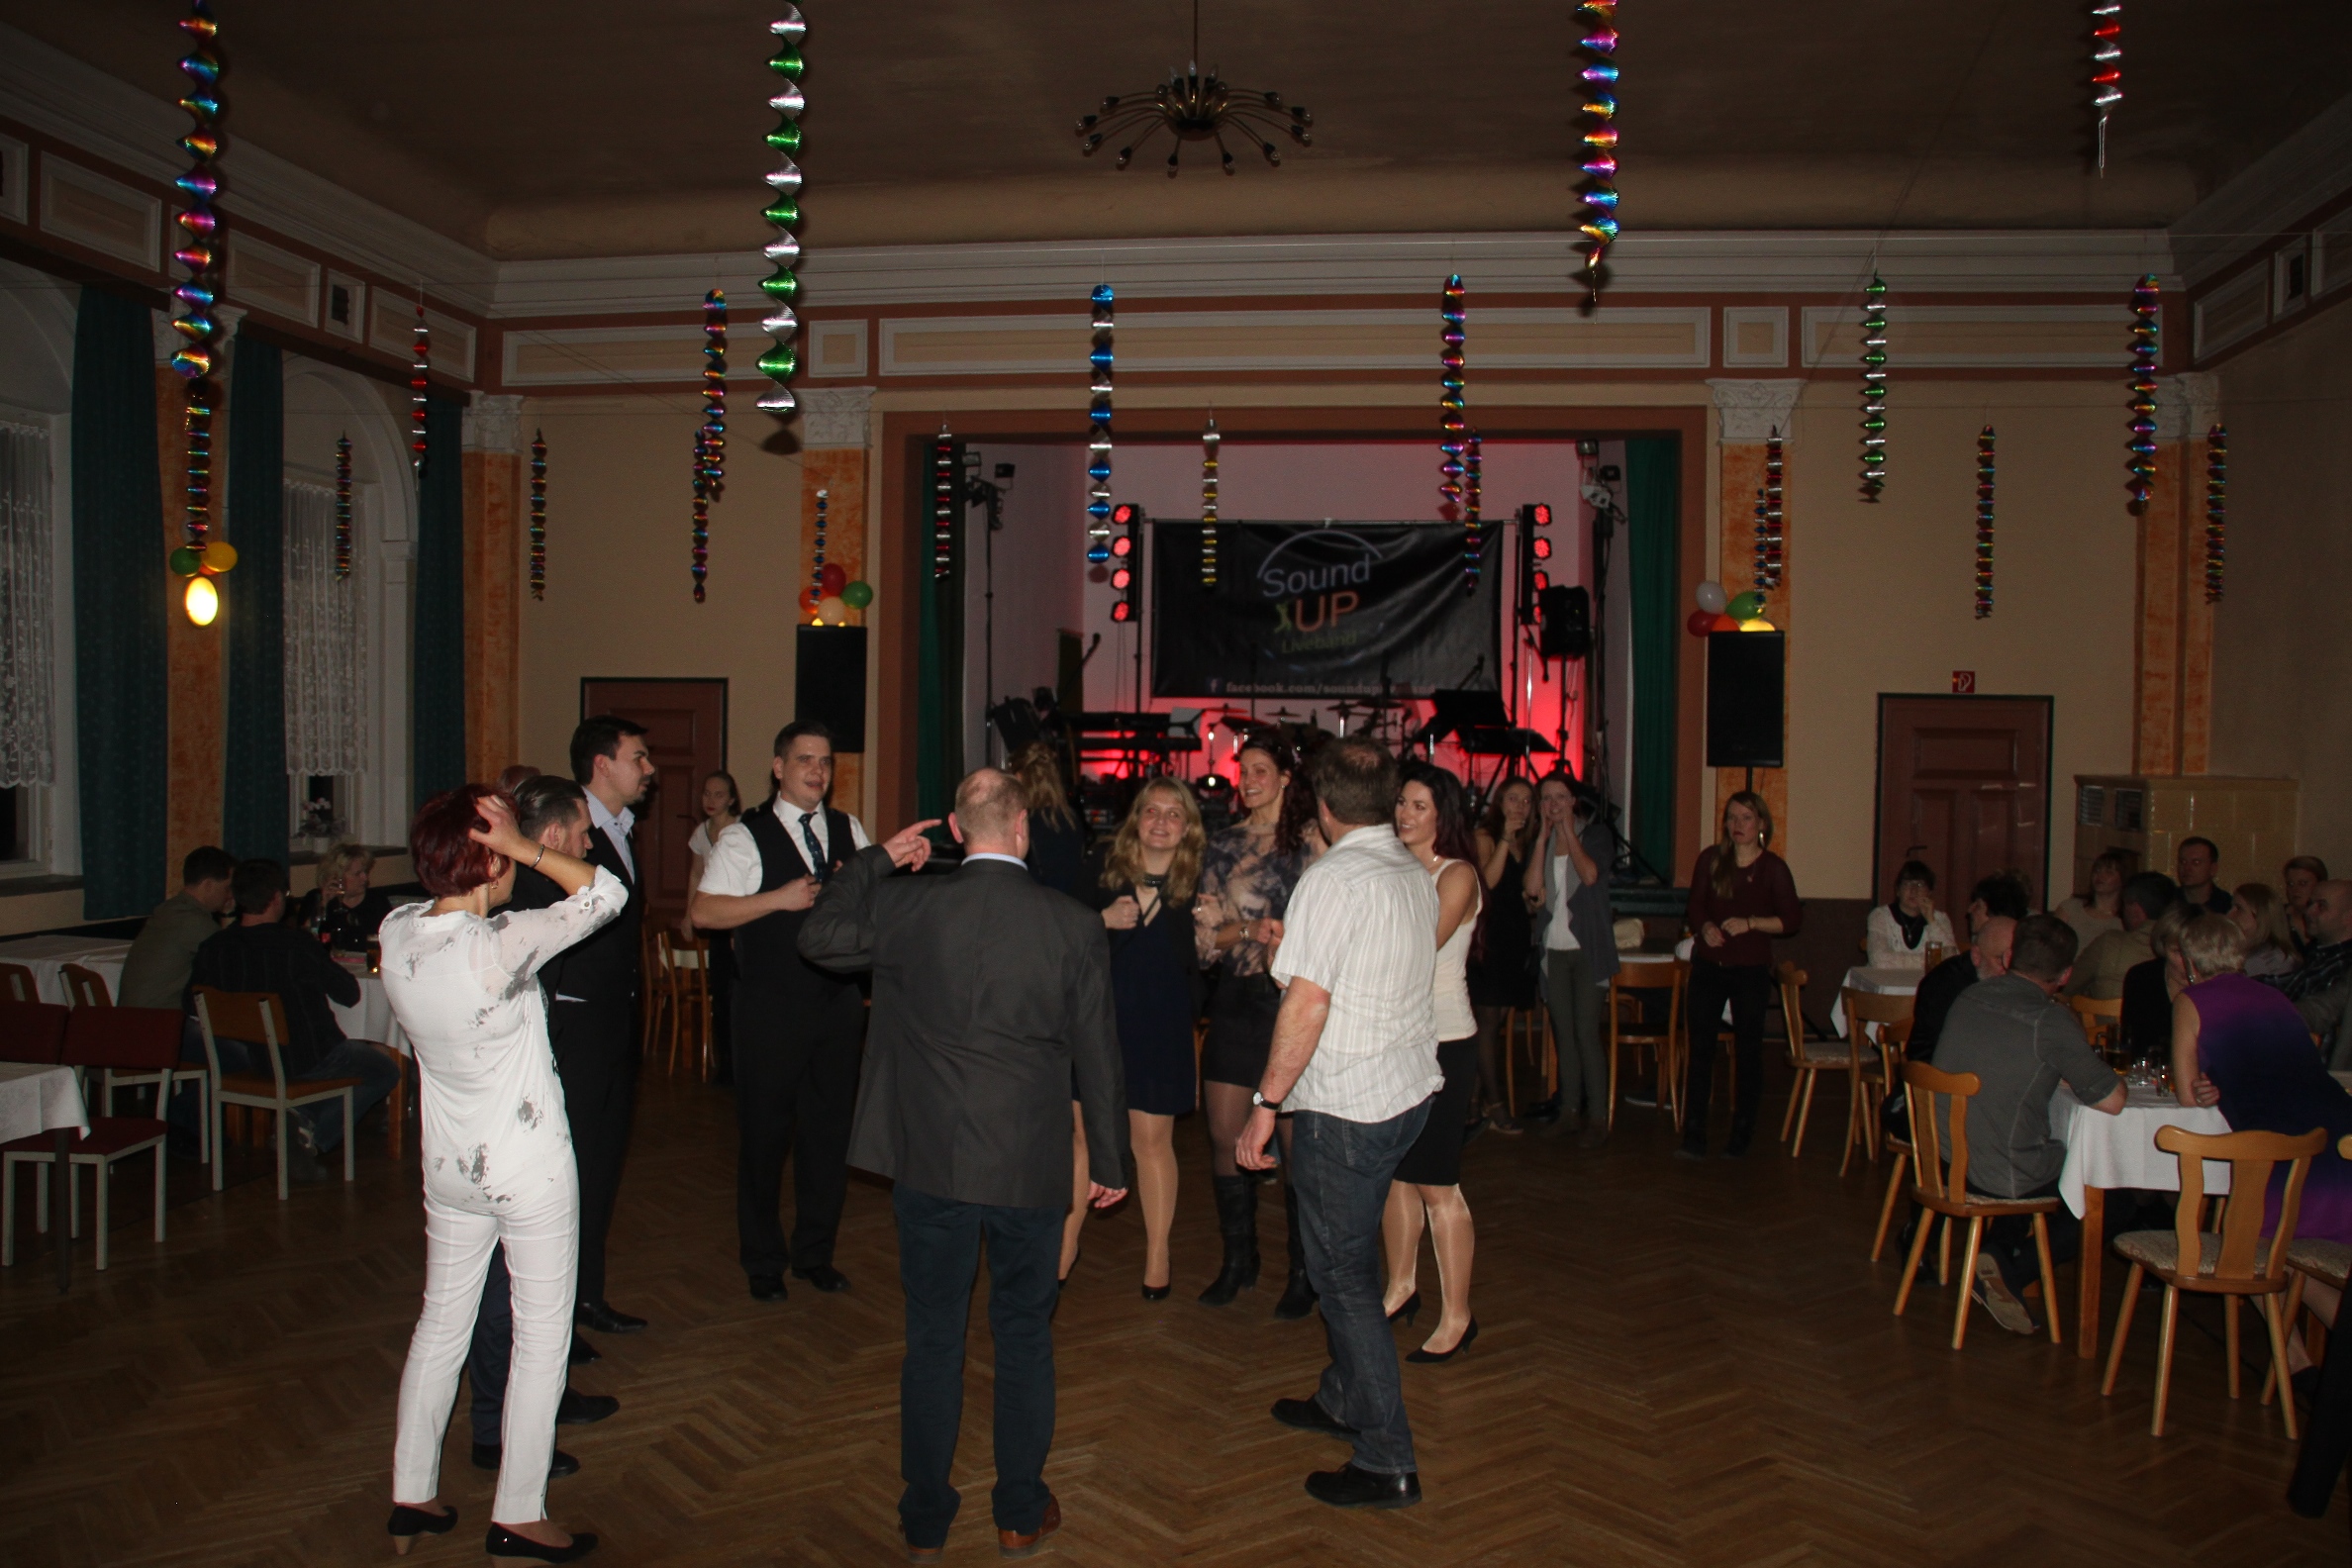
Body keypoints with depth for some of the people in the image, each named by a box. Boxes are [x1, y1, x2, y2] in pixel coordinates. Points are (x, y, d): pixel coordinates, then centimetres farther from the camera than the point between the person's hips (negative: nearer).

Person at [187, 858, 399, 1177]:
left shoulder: (214, 948, -9)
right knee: (386, 1069, 19)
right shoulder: (295, 944, -23)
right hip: (312, 1060, -6)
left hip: (253, 1061, 6)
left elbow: (192, 1005, 5)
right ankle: (317, 1137, -2)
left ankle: (301, 1116, 7)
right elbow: (350, 994, -13)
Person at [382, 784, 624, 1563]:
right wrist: (526, 849, -21)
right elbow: (608, 893, -18)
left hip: (449, 1168, 7)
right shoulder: (503, 945, -27)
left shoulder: (396, 932, -8)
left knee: (440, 1324, 21)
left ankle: (411, 1497, 34)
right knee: (542, 1339, 9)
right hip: (530, 1170, -7)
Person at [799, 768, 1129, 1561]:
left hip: (930, 1163, 0)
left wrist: (877, 858, 12)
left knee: (932, 1340, 13)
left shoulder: (908, 907, -8)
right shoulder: (1074, 924, -7)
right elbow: (1097, 1054, -2)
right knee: (1024, 1338, 16)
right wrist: (1112, 1161, 8)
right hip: (1030, 1168, 0)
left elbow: (816, 937, 7)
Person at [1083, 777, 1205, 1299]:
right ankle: (1063, 1247, 17)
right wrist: (1104, 919, -14)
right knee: (1082, 1131, 2)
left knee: (1153, 1140, 6)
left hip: (1161, 1025, 0)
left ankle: (1157, 1257, 21)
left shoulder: (1197, 882, -2)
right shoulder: (1101, 867, -1)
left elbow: (1200, 958, 6)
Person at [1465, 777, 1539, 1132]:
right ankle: (1494, 1103, 0)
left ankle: (1488, 1093, 20)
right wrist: (1506, 839, -19)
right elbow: (1488, 880, -19)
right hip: (1490, 935, -7)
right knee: (1489, 1020, -3)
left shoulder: (1527, 841, 15)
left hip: (1517, 936, 7)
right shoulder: (1486, 836, -4)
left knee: (1500, 1020, 11)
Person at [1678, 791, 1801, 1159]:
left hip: (1751, 970, -1)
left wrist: (1750, 923, -16)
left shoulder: (1773, 867, -3)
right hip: (1707, 966, 2)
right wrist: (1705, 927, -13)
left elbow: (1792, 919, -4)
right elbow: (1695, 907, 8)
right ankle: (1693, 1137, 0)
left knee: (1748, 1051, 7)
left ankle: (1742, 1134, 20)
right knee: (1700, 1049, -2)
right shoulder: (1710, 859, 3)